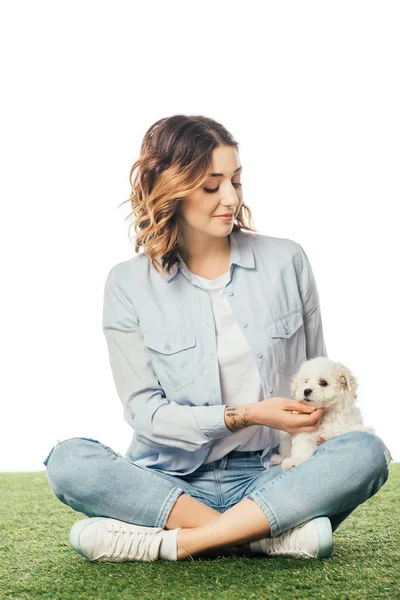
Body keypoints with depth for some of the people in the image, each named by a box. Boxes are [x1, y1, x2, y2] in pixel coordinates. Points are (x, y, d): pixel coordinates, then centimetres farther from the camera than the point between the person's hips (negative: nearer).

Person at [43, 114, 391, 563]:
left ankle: (169, 543, -27)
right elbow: (143, 410, -4)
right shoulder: (129, 284, -1)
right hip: (171, 481, 0)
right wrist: (244, 416, -15)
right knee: (68, 461, -27)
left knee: (366, 452, -27)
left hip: (268, 476, 1)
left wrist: (317, 428, -7)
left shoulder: (286, 261, 4)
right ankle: (267, 535, -26)